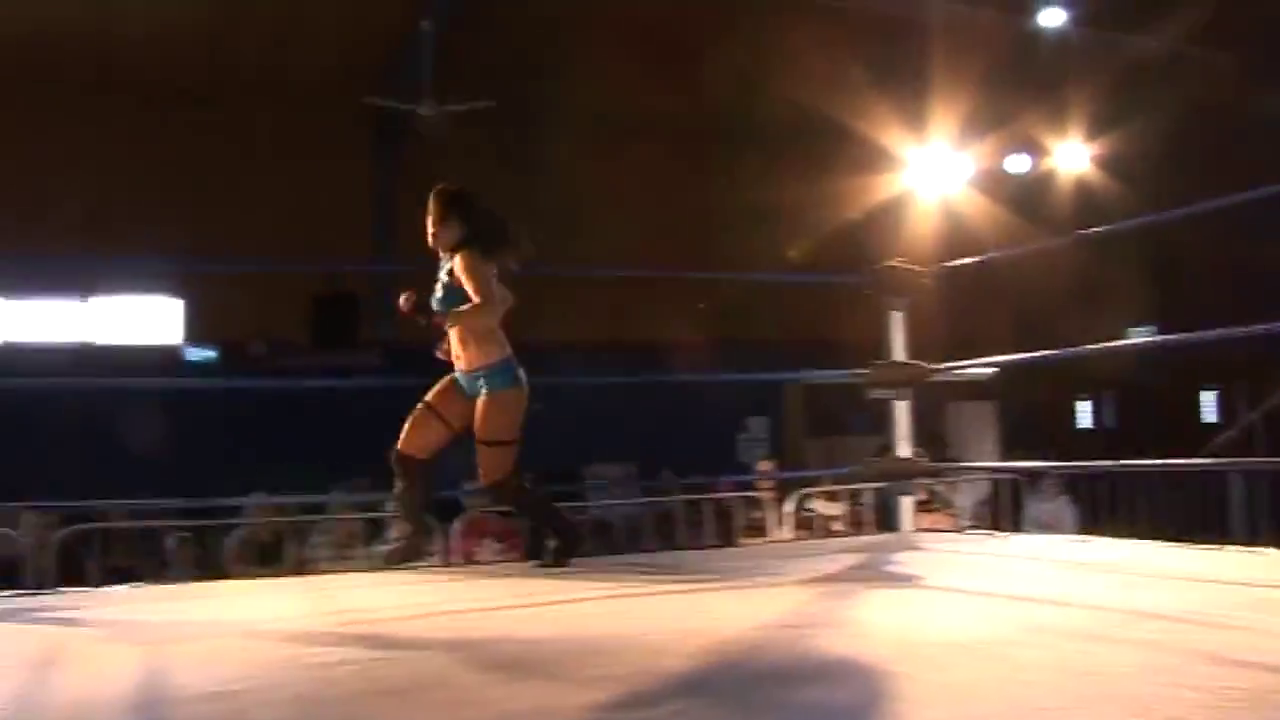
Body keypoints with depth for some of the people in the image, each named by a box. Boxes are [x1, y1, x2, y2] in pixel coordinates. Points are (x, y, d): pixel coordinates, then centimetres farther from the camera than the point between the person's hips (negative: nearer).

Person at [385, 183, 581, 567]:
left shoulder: (466, 260, -15)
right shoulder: (450, 262, 12)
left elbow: (490, 311, -34)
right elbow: (504, 299, 25)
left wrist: (434, 316, -40)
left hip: (497, 380, -9)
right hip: (465, 379, 9)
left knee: (497, 482, -1)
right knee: (407, 453, 7)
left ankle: (565, 533, 17)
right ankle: (412, 538, 19)